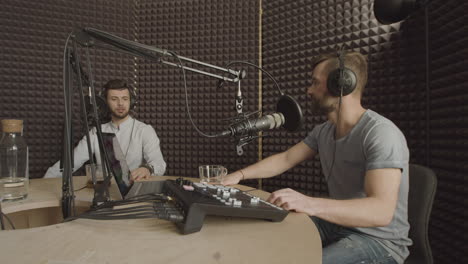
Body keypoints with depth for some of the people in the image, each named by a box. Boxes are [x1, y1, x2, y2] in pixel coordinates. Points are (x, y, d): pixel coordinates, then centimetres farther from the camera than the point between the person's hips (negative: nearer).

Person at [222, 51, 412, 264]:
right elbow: (286, 159, 10)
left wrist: (310, 204, -48)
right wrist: (240, 174, 0)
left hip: (380, 240, -7)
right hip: (337, 224, 7)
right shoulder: (323, 131, 3)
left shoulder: (381, 133, -24)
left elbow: (381, 211, -34)